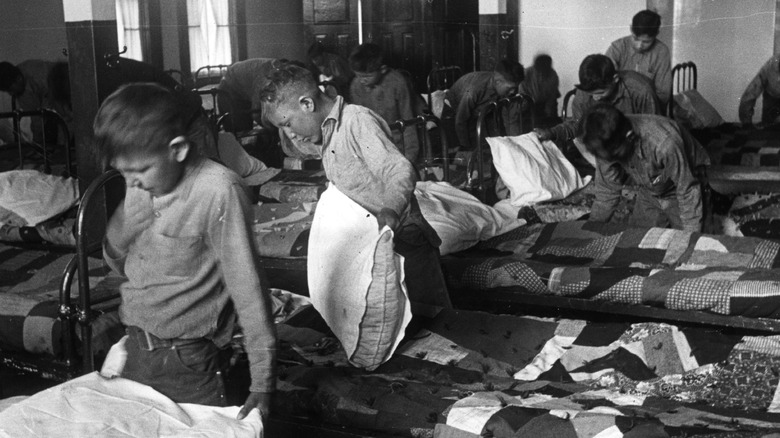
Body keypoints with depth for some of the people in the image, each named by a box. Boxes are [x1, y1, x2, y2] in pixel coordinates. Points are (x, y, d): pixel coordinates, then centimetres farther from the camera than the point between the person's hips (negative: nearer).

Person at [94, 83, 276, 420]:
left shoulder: (217, 191, -20)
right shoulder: (142, 184, -1)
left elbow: (247, 287, -19)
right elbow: (117, 263, 11)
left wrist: (262, 382, -19)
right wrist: (120, 232, -12)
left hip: (187, 362, -6)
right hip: (136, 350, 6)